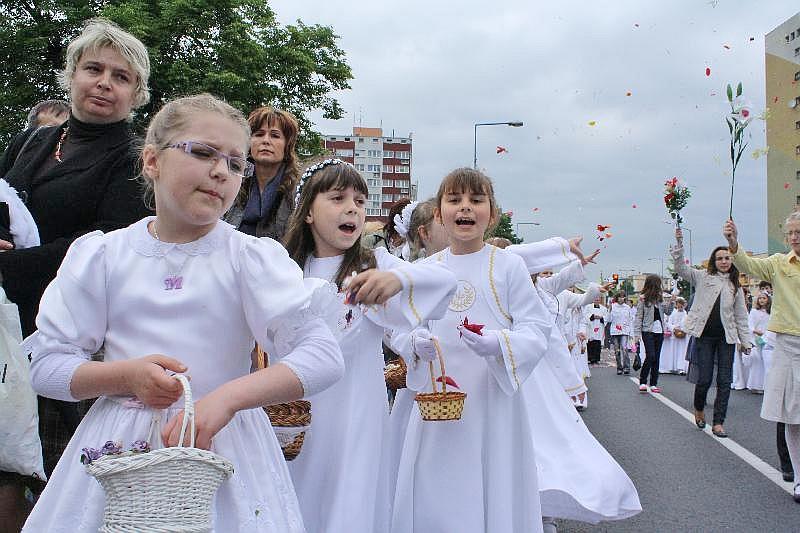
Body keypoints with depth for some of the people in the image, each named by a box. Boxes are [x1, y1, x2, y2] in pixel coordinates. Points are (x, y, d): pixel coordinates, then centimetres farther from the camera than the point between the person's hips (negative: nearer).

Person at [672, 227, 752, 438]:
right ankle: (699, 409, 28)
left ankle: (718, 422, 8)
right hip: (705, 335, -3)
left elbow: (741, 315, 14)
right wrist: (679, 243, -20)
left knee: (724, 381, 0)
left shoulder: (735, 286, 12)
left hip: (726, 337, 3)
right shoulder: (703, 277, 4)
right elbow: (681, 267, -8)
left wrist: (745, 340, 9)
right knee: (704, 379, -1)